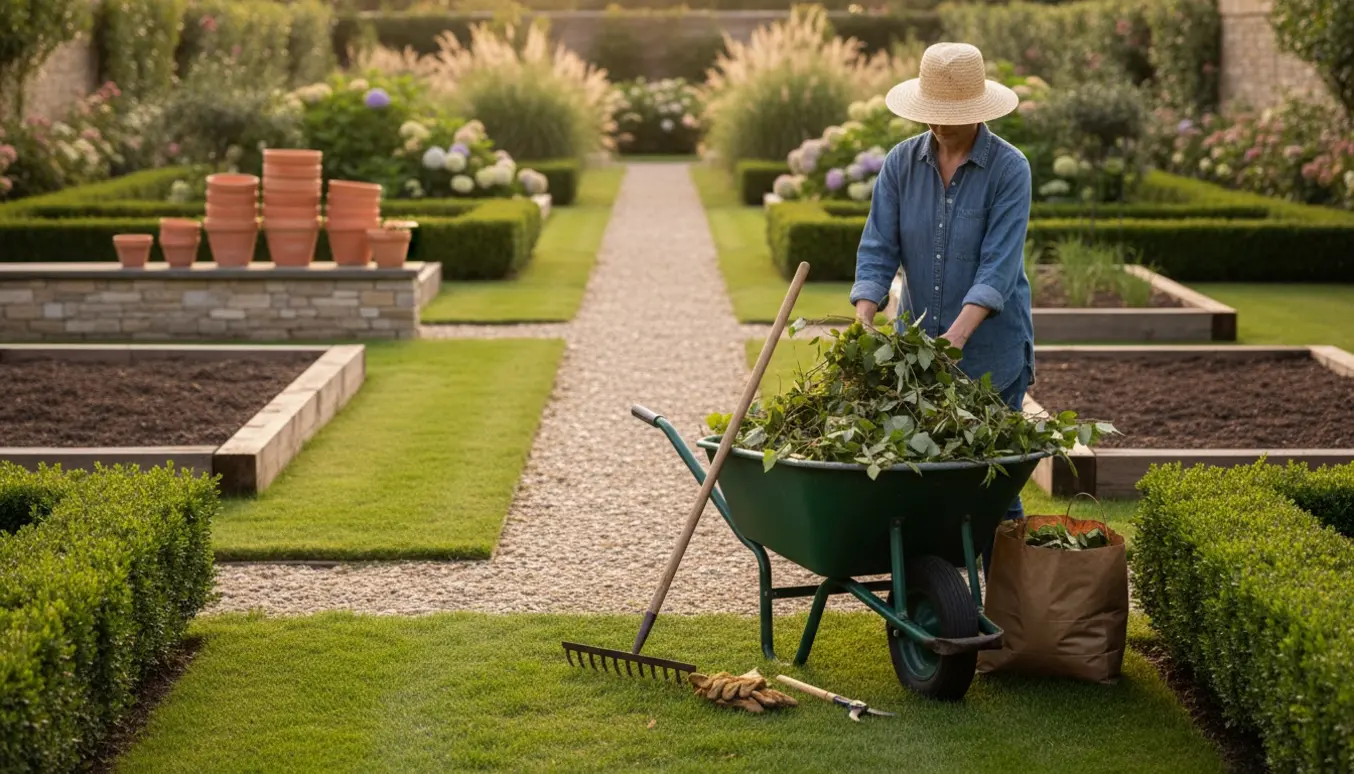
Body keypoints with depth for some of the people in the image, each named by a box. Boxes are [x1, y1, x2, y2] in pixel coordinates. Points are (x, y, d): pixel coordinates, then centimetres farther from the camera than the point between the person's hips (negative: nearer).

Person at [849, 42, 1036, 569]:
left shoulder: (1009, 169, -11)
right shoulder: (901, 163, 0)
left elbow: (998, 266, -19)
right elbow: (877, 250, -5)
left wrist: (957, 336, -31)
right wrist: (863, 324, -20)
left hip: (991, 351, -3)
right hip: (916, 344, 4)